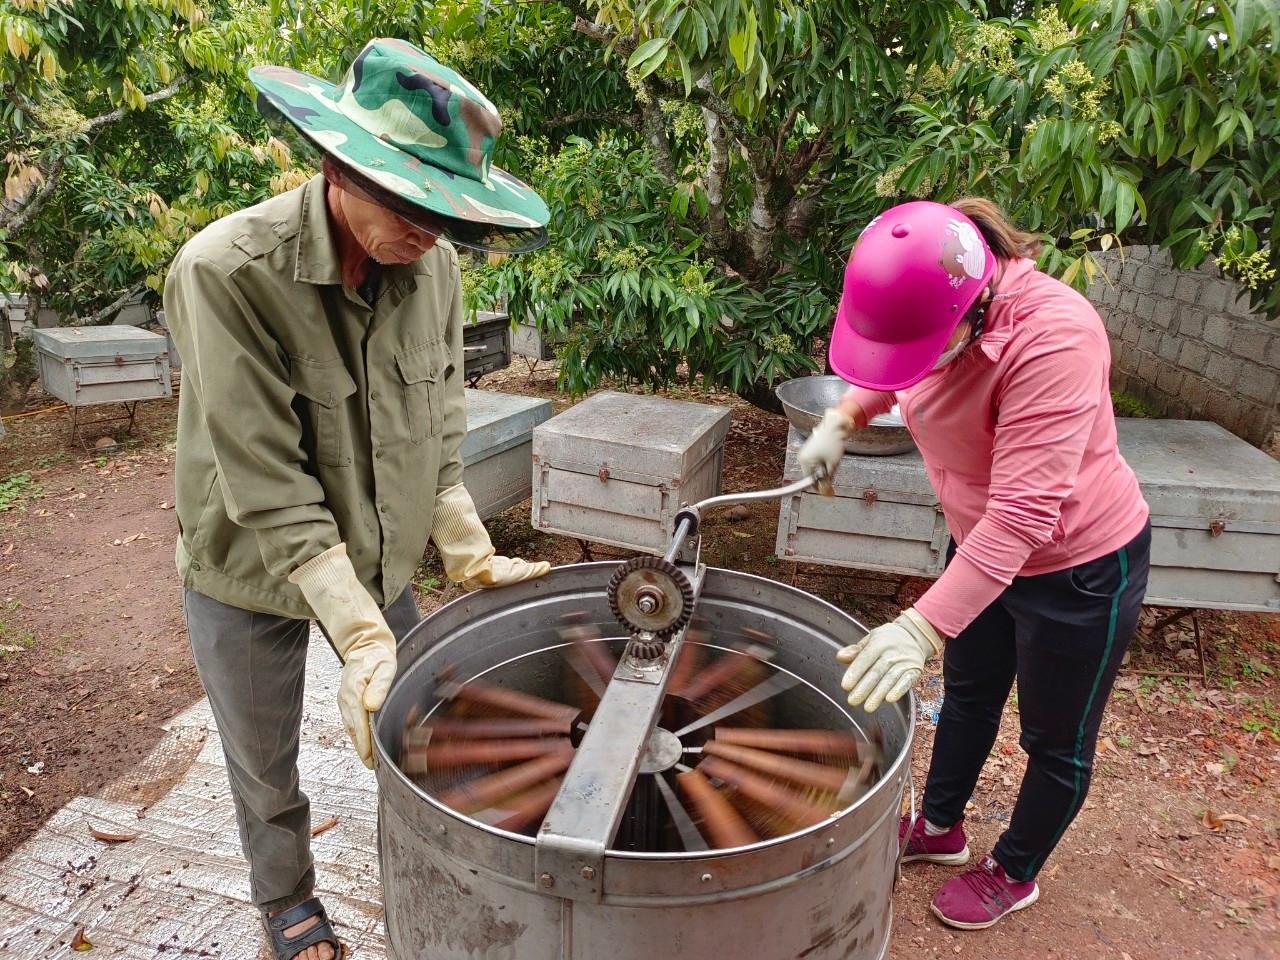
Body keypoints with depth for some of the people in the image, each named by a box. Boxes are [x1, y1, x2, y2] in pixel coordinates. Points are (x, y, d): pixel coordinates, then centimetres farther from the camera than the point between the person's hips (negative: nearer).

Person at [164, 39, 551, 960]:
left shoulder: (432, 265, -13)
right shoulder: (227, 271, -28)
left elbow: (438, 432, -5)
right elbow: (265, 484, -29)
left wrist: (473, 557, -11)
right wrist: (360, 631, -31)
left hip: (378, 556, 4)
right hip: (251, 573, -3)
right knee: (264, 768, 18)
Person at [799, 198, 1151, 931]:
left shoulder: (1052, 338, -36)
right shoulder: (935, 312, -13)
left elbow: (1025, 510, -39)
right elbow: (888, 369, 12)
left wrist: (925, 626, -46)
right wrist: (843, 418, -5)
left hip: (1080, 565, -7)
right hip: (981, 543, 7)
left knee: (1056, 739, 15)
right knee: (967, 695, 25)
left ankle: (1015, 876, 41)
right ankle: (939, 828, 49)